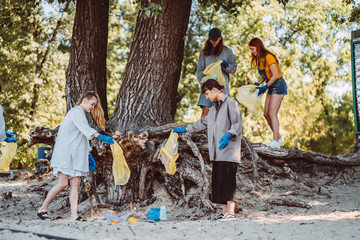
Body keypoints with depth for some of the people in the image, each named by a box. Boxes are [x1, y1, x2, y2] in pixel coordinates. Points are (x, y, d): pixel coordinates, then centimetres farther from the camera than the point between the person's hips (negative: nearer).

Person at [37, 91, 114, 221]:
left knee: (75, 184, 0)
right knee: (63, 183, -11)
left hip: (75, 155, 10)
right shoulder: (76, 112, -7)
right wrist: (102, 137, -36)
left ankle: (74, 215, -5)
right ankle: (42, 209, 1)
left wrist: (88, 154, 24)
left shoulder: (80, 114, 24)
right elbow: (86, 129, -25)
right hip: (65, 153, -10)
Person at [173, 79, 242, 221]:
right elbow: (203, 123, 36)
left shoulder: (231, 104, -4)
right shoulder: (214, 108, 23)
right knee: (218, 181, 4)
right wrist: (185, 130, 38)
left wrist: (228, 135, -28)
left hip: (228, 151, -9)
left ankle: (231, 212, -15)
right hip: (217, 153, 9)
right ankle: (224, 212, 6)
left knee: (227, 180, -14)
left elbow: (237, 124, -12)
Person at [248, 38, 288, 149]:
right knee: (266, 114, 5)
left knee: (272, 113, -16)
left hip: (278, 86, -9)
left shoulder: (268, 57, -18)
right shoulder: (259, 59, 10)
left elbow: (275, 75, -21)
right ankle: (279, 139, 13)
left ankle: (275, 142, -19)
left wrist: (265, 87, -19)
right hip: (271, 87, 9)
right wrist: (257, 84, 1)